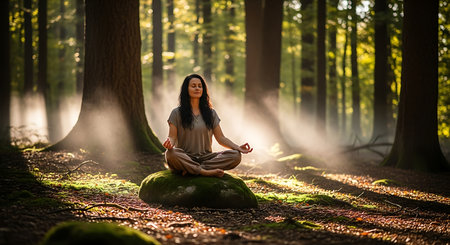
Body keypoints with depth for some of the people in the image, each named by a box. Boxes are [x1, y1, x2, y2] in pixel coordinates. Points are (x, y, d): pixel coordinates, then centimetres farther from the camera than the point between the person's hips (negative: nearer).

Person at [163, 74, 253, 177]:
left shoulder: (211, 113, 15)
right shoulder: (177, 113, 6)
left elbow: (220, 138, 12)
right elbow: (172, 137, 0)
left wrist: (238, 147, -6)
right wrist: (169, 143, -26)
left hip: (206, 157, 3)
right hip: (185, 158, -3)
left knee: (235, 155, -23)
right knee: (171, 154, -38)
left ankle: (191, 169, -30)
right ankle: (205, 172, -35)